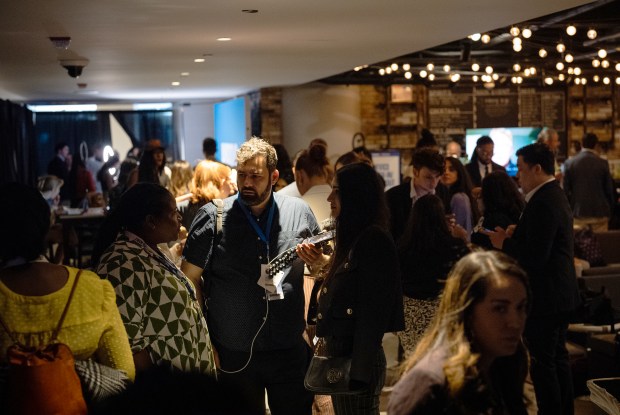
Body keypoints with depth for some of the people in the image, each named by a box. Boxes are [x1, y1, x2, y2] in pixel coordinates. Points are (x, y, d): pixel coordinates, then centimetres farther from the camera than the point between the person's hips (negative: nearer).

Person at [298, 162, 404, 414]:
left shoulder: (373, 240, -17)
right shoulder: (352, 237, 11)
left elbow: (371, 313, -20)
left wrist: (359, 372, -20)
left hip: (358, 362, -9)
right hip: (339, 355, 9)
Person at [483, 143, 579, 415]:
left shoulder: (543, 203, -22)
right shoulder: (555, 195, 11)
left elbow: (535, 257, -26)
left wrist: (504, 244, -13)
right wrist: (517, 234, 4)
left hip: (545, 298, -11)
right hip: (560, 294, 11)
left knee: (543, 364, -2)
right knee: (558, 359, 19)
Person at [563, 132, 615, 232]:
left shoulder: (569, 163, -2)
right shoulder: (603, 163, -4)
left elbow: (566, 189, 1)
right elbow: (609, 189, 1)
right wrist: (610, 210, 12)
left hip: (578, 212, 1)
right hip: (599, 212, 0)